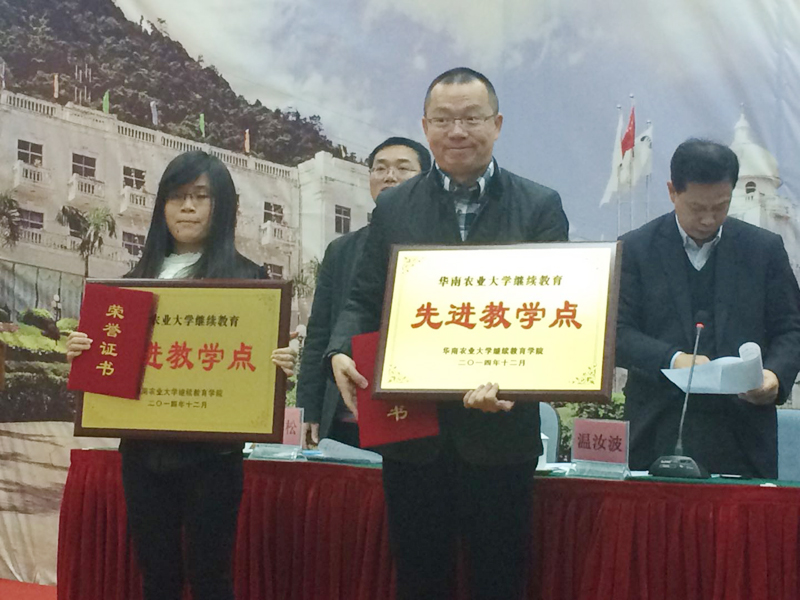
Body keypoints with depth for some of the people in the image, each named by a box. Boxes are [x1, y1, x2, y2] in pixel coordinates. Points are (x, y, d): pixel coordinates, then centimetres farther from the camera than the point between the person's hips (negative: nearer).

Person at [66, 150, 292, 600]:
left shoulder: (246, 277, -1)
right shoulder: (142, 275, 11)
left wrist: (278, 367, -24)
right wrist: (82, 352, -4)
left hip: (211, 451, -4)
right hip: (143, 449, 4)